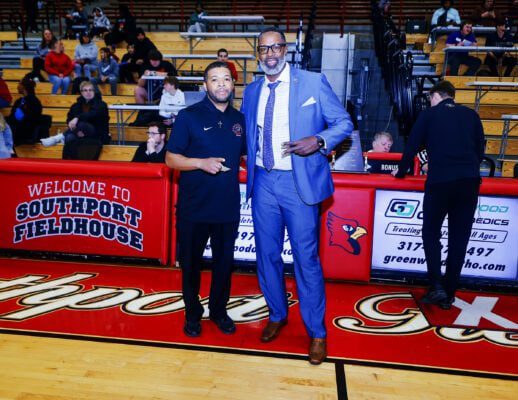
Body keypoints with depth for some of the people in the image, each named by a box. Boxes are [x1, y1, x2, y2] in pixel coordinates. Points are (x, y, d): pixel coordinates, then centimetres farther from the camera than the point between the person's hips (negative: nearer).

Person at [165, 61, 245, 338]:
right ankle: (192, 313, 33)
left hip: (228, 207, 3)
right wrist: (201, 163, -21)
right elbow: (170, 159, -7)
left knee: (224, 262, 15)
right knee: (190, 263, 12)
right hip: (194, 207, -3)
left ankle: (219, 310, 36)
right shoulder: (189, 116, -6)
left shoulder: (239, 120, 7)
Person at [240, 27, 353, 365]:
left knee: (306, 258, 0)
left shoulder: (313, 82, -2)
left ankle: (317, 333, 18)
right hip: (263, 182, 5)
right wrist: (244, 151, 1)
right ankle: (278, 316, 35)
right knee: (267, 255, 12)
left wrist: (319, 141, -19)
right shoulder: (252, 91, 11)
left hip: (299, 183, -4)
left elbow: (344, 123, -1)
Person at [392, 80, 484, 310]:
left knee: (431, 233, 11)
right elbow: (480, 150, 18)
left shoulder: (429, 114, 6)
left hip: (440, 181, -3)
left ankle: (436, 286, 0)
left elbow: (412, 146, 7)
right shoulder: (471, 115, 15)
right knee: (459, 239, 9)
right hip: (470, 181, 3)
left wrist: (401, 172, 21)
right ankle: (448, 294, 14)